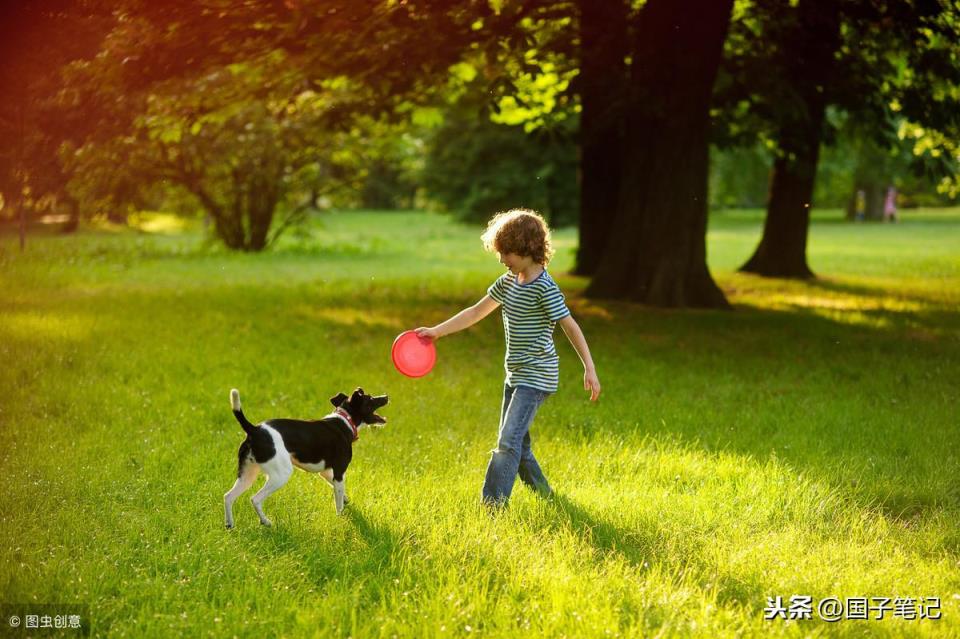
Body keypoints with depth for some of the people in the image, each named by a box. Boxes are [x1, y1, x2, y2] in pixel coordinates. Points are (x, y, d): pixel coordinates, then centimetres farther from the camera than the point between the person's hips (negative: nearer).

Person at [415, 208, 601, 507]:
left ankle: (492, 504, -14)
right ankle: (541, 490, 32)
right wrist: (436, 331, 11)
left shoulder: (544, 287, -18)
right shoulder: (508, 282, 7)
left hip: (537, 376, -9)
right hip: (515, 375, 9)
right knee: (515, 440, 16)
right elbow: (475, 312, 14)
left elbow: (571, 327, -19)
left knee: (508, 441, -15)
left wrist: (589, 369, -23)